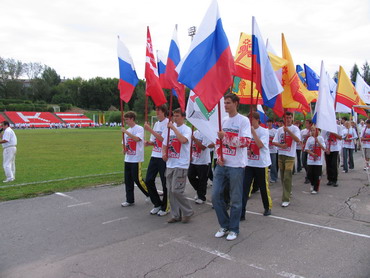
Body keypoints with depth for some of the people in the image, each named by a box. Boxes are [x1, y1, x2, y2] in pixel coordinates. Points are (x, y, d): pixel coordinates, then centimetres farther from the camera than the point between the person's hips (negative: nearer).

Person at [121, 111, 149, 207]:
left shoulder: (139, 129, -8)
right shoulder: (127, 131, 13)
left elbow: (137, 139, -25)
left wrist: (126, 131, -23)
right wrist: (124, 150, 0)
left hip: (136, 159, -7)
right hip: (128, 159, 7)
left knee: (137, 179, -5)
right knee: (128, 180, 8)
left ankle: (150, 193, 17)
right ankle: (130, 200, 18)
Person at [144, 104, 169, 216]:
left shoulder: (168, 123, -9)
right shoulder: (156, 124, 14)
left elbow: (163, 139, -19)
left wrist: (150, 129, -19)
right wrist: (148, 142, -4)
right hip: (154, 156, 8)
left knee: (165, 183, 3)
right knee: (148, 180, 7)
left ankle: (165, 207, 18)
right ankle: (157, 204, 23)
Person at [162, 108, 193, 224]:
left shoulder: (187, 129, -6)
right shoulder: (170, 129, 14)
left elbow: (183, 140, -27)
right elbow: (164, 144, 20)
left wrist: (173, 128, -20)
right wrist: (163, 153, 0)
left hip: (181, 165, -7)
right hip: (170, 165, 7)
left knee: (177, 190, -11)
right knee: (171, 191, 9)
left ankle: (188, 212, 10)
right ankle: (176, 215, 21)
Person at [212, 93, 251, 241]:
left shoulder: (243, 120, -6)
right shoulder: (223, 120, 13)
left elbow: (246, 141, -16)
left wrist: (226, 136, -22)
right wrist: (219, 155, 0)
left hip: (236, 166, -6)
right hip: (221, 165, 6)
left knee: (235, 200, 4)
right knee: (216, 196, 6)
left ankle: (234, 229, 21)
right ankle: (224, 225, 24)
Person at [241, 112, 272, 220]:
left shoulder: (264, 131, -8)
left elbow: (260, 145, -22)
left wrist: (253, 132, -22)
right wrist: (246, 150, -9)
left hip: (261, 164, -3)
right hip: (249, 163, 3)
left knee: (263, 187, 10)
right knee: (244, 188, -4)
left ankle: (268, 207, 35)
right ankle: (241, 213, -2)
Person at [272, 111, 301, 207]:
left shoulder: (295, 128, -2)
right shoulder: (280, 129, 10)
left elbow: (297, 140, -18)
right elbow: (274, 142, 7)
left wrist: (288, 130, -22)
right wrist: (281, 145, -12)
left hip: (290, 156, -5)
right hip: (281, 155, 5)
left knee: (287, 177, -11)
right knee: (282, 177, 14)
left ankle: (286, 199, -9)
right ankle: (288, 191, 35)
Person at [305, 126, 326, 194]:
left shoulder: (320, 138, -4)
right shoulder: (309, 139, 4)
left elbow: (323, 148, -12)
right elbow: (306, 149, 4)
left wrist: (317, 141, -21)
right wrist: (312, 153, -12)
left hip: (318, 161, -3)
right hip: (310, 160, 3)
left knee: (317, 176, 0)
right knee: (309, 174, 5)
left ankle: (316, 189, 12)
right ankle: (312, 184, 31)